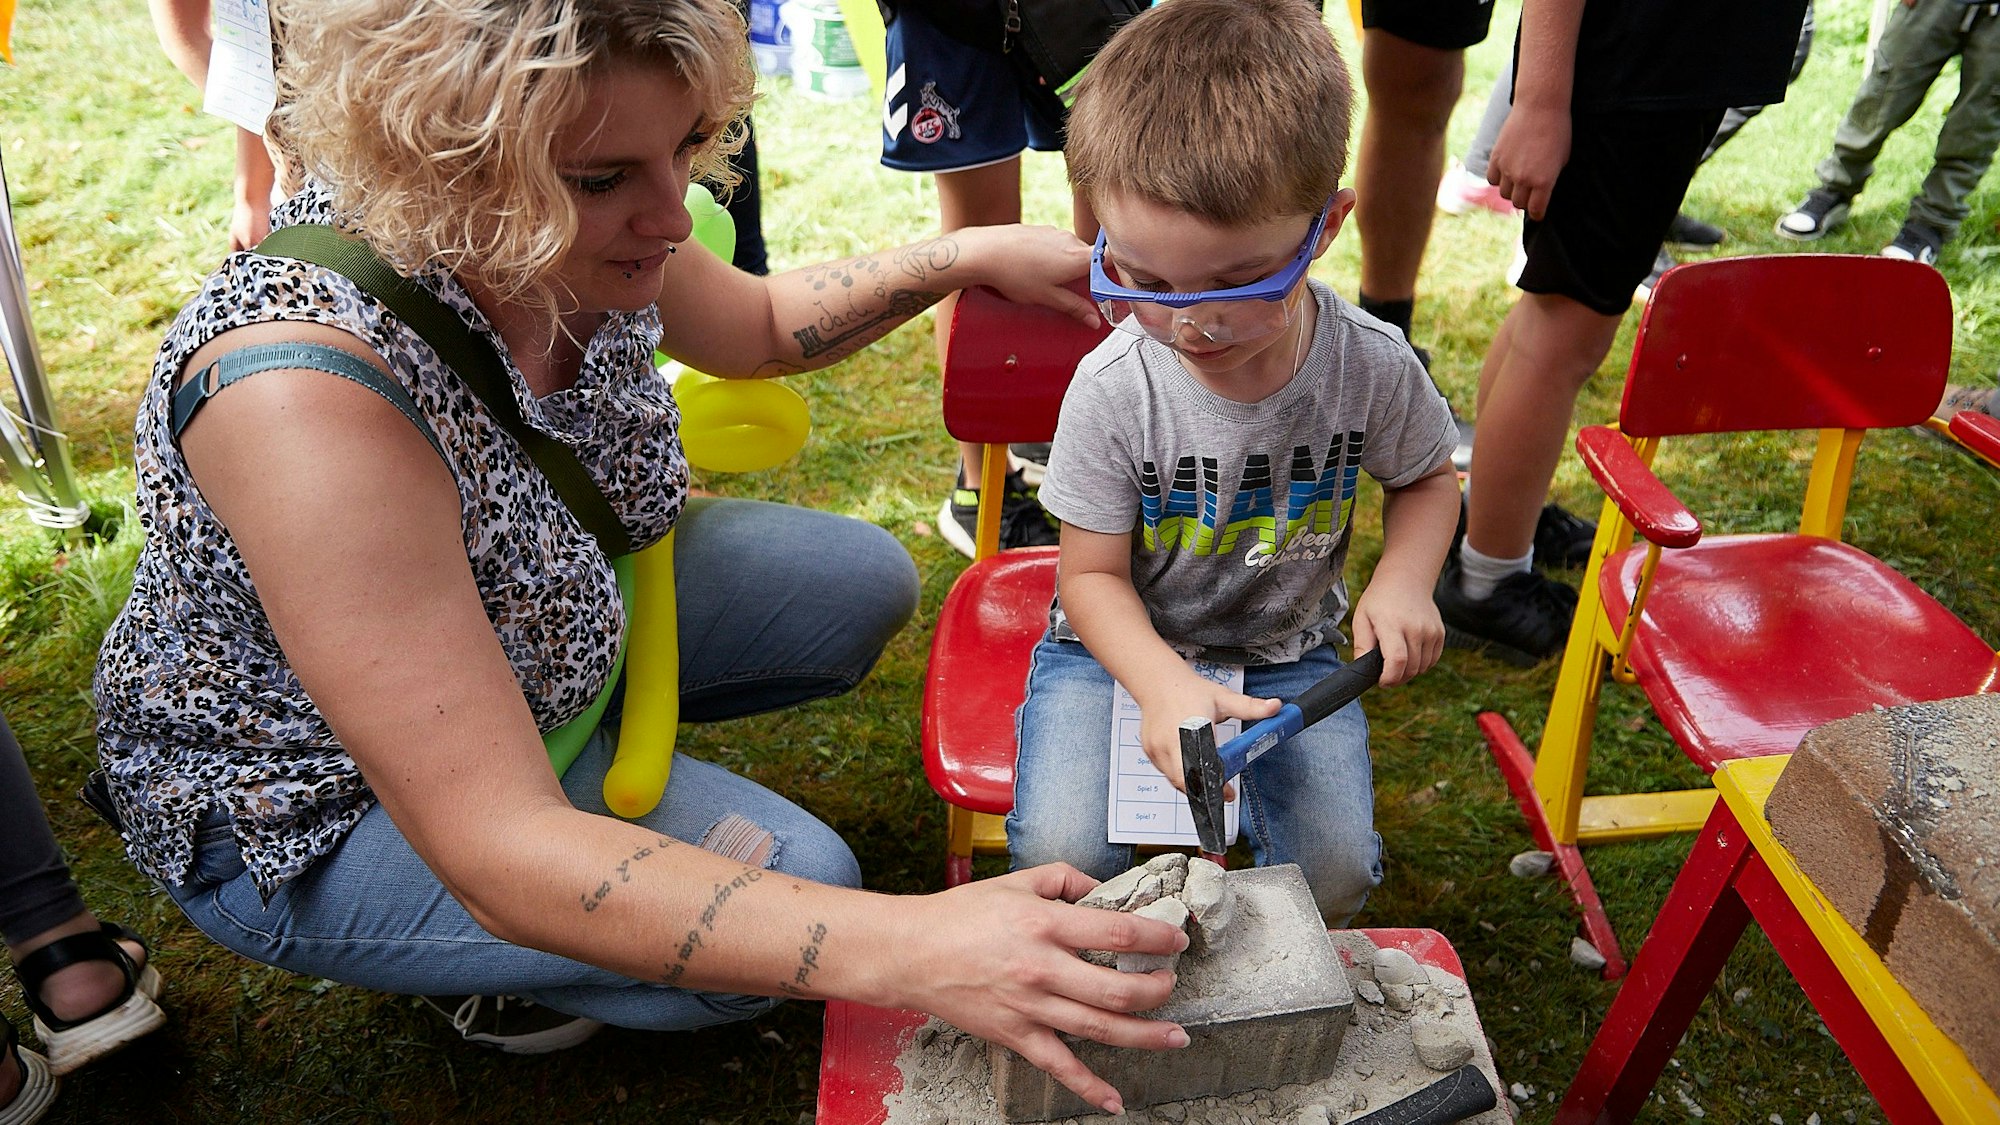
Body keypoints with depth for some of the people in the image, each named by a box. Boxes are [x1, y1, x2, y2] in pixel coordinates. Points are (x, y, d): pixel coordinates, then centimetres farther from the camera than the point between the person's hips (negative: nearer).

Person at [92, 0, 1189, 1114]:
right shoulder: (305, 385, -40)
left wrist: (968, 258, -11)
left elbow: (758, 325, 5)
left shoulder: (574, 232, -18)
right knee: (791, 886, -21)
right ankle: (484, 976, 7)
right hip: (312, 813, -6)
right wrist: (904, 950, -51)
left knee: (862, 581, 4)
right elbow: (501, 852, -41)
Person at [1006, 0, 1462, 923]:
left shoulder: (1371, 367, -16)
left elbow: (1426, 477, 7)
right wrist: (1163, 684, -31)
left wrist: (1403, 576, -14)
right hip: (1122, 643, -1)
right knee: (1062, 855, -20)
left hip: (1286, 652, 2)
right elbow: (1092, 574, -13)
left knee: (1336, 869, -14)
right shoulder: (1112, 389, -22)